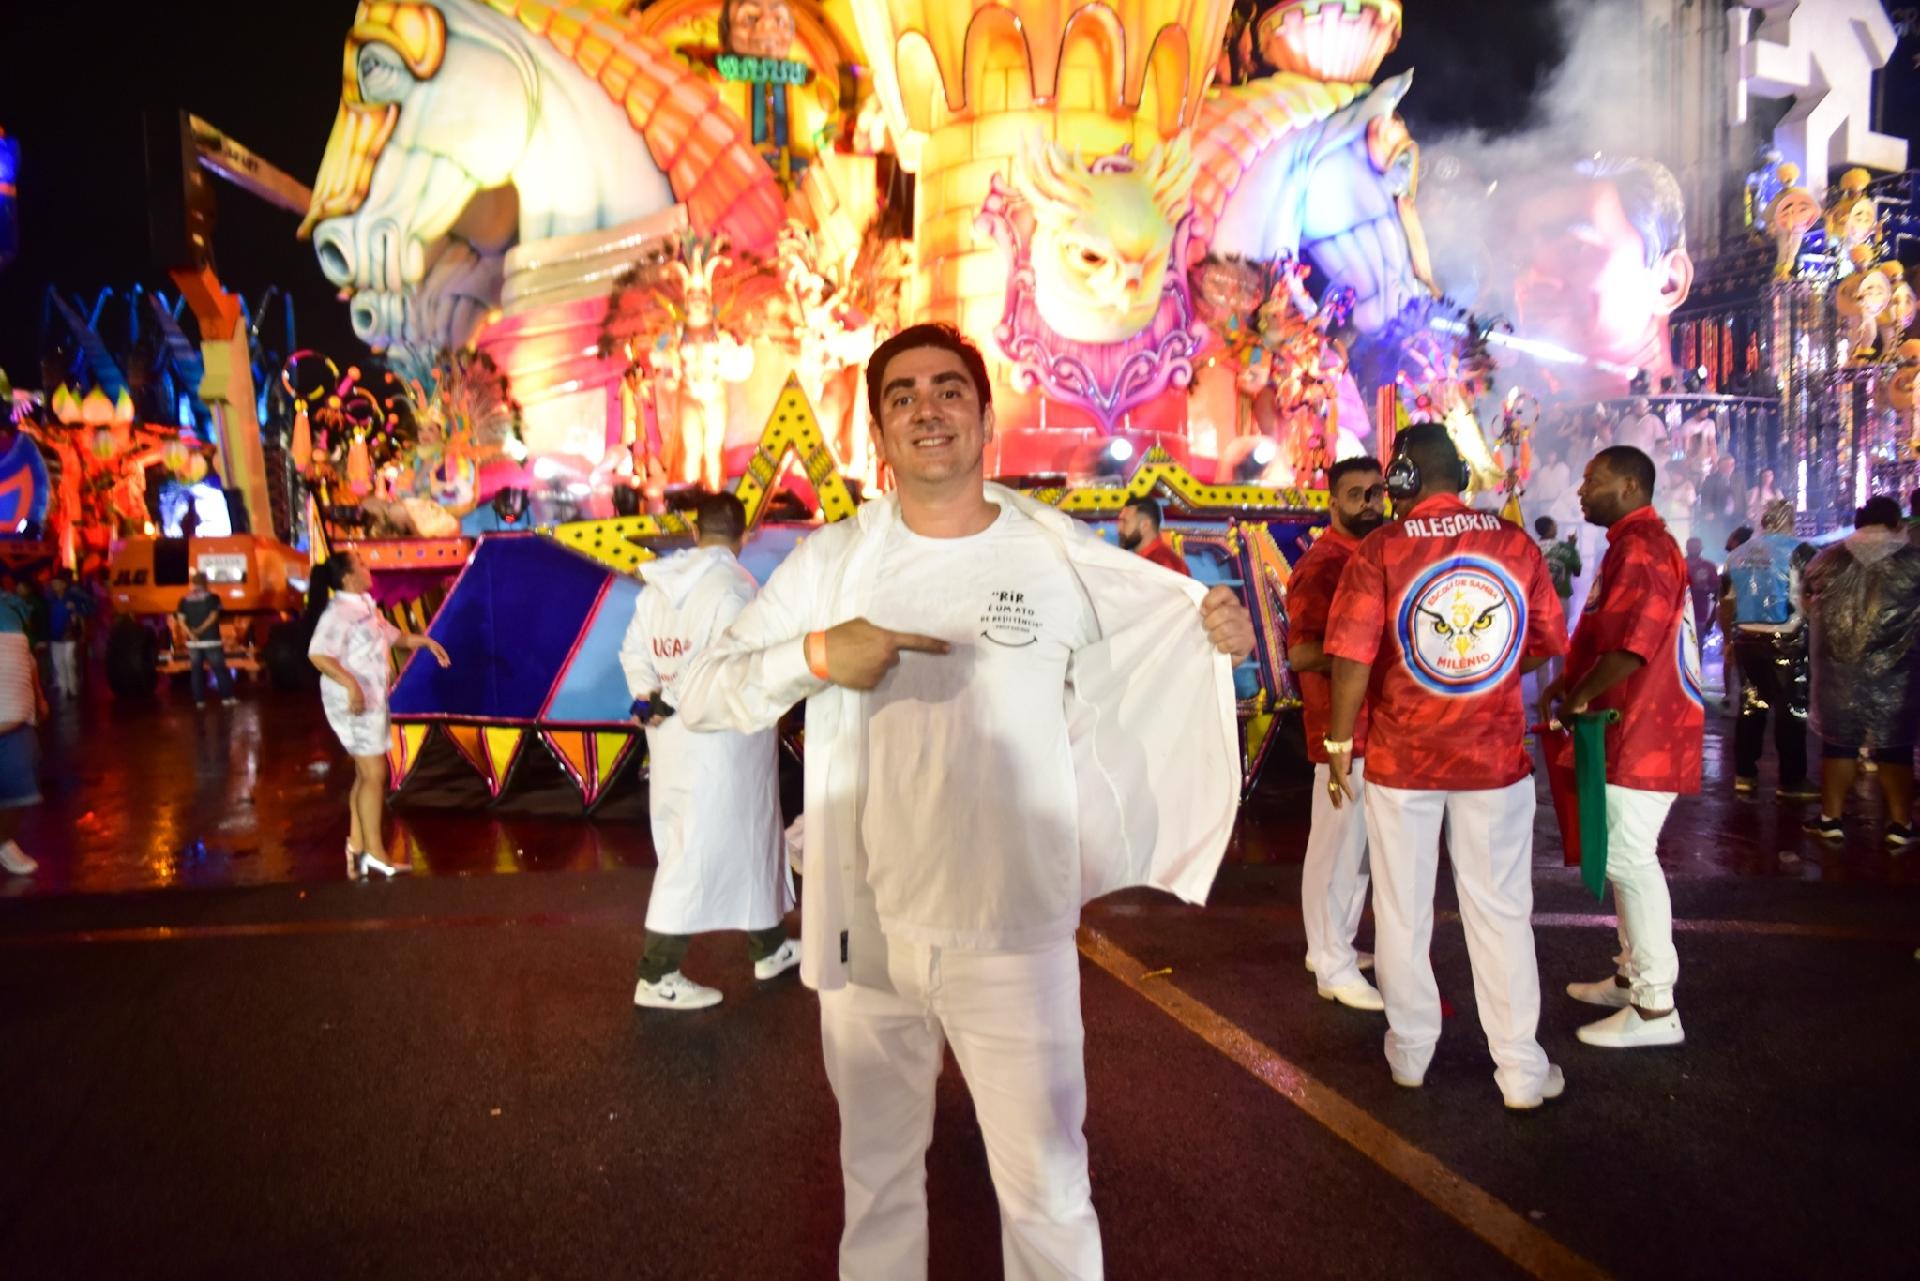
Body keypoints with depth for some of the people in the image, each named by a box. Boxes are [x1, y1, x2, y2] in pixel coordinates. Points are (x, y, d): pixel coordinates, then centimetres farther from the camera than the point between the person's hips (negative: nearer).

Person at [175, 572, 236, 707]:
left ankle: (199, 700, 5)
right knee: (220, 669, 4)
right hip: (211, 639, -3)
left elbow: (181, 620, -4)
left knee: (196, 671, 7)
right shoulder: (212, 597, -4)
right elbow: (213, 616, -15)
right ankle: (227, 697, 2)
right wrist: (201, 628, -16)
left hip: (194, 641, 3)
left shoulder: (184, 600, 6)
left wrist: (191, 634, -12)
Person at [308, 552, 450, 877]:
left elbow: (393, 636, 27)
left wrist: (424, 641, 12)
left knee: (366, 774, 14)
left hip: (372, 700, 10)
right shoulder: (340, 612, -17)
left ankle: (356, 846, 21)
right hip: (354, 702, -10)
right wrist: (350, 684, -34)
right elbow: (317, 654, -28)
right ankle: (374, 851, 1)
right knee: (374, 774, -6)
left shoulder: (366, 607, 13)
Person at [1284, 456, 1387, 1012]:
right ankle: (1334, 967, 10)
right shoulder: (1319, 566, -14)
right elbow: (1301, 654, -23)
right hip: (1343, 729, -9)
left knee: (1362, 845, 17)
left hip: (1379, 726, 9)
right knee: (1337, 846, 0)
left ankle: (1334, 947, 30)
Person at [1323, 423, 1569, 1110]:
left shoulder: (1382, 548, -11)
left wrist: (1339, 746, -5)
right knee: (1501, 911, 11)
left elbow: (1351, 659, -15)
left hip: (1401, 757, -2)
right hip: (1495, 755, 2)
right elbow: (1548, 644, 5)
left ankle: (1410, 1051, 25)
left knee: (1403, 909, 12)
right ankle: (1520, 1069, 17)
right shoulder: (1515, 542, -2)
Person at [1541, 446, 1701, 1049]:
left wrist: (1579, 698, -14)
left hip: (1644, 731, -11)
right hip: (1632, 727, 11)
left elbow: (1634, 645, -26)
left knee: (1627, 857, -8)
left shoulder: (1642, 549, -17)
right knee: (1625, 854, 17)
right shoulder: (1634, 546, 18)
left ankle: (1655, 1007, -2)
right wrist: (1568, 685, 14)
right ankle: (1634, 975, 29)